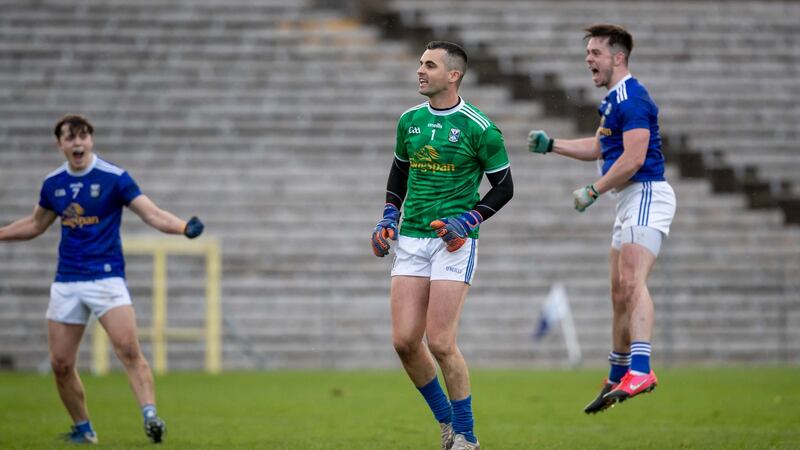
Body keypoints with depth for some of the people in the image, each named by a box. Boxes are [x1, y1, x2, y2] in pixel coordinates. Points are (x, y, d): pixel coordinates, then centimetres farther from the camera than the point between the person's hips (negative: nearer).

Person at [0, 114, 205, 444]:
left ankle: (150, 416, -27)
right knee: (61, 364, 2)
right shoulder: (53, 183, 7)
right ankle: (83, 430, 18)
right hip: (66, 283, 4)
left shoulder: (114, 178, -6)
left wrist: (183, 227, -30)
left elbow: (152, 214, -12)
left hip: (106, 277, -4)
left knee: (128, 349, -22)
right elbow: (36, 224, 25)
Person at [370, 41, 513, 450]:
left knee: (440, 342, -11)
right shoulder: (410, 120, 9)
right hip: (410, 239, 6)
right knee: (404, 341, -2)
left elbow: (503, 186, -1)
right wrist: (387, 219, 12)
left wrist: (466, 221, -12)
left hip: (454, 240, -6)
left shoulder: (478, 128, -7)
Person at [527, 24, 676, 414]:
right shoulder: (613, 100, 19)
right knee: (619, 293, 14)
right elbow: (600, 147, 34)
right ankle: (617, 380, 23)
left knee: (632, 282, -25)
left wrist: (593, 191, -15)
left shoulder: (631, 98, -14)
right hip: (628, 203, 11)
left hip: (646, 195, -11)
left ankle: (640, 370, -39)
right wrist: (551, 144, 27)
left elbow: (633, 158, -22)